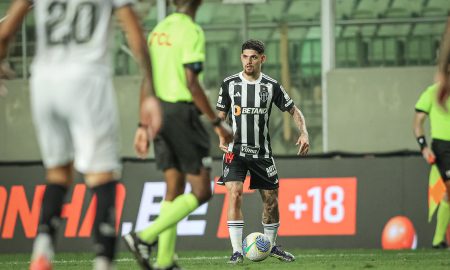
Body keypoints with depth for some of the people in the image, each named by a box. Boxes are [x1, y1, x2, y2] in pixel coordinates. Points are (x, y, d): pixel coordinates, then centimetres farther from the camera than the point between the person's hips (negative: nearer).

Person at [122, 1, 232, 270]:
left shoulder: (159, 30, 13)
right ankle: (145, 237, -13)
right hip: (182, 112, -8)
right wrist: (217, 122, -13)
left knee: (175, 189, 11)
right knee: (201, 191, -3)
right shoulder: (192, 31, -12)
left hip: (159, 111, 8)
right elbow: (192, 83, -18)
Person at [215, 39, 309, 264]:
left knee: (271, 201, 6)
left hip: (262, 153, 2)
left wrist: (304, 133, -9)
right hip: (235, 151, -2)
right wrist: (221, 138, -8)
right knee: (235, 195, -19)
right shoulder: (230, 84, 0)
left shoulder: (271, 86, 0)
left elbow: (293, 110, 7)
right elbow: (221, 115, 9)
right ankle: (237, 251, -17)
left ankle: (271, 245, 29)